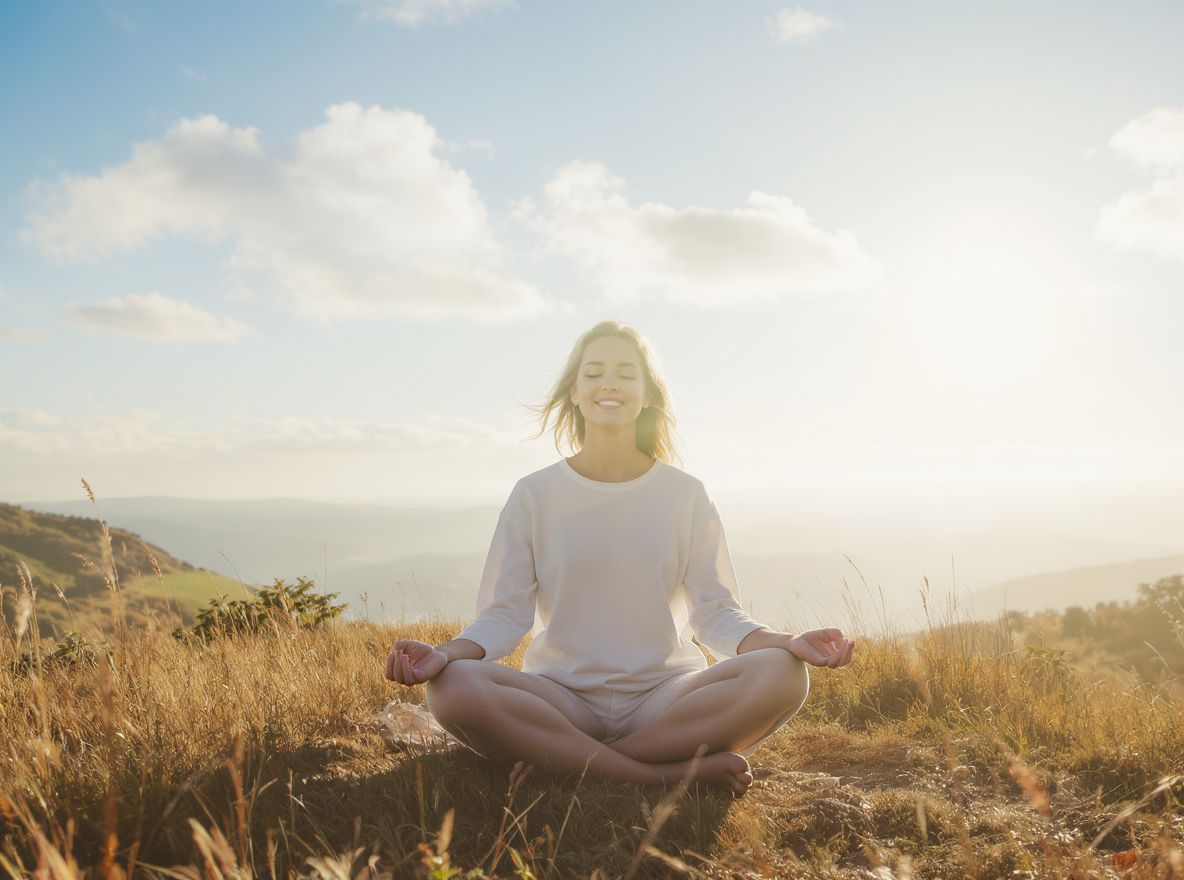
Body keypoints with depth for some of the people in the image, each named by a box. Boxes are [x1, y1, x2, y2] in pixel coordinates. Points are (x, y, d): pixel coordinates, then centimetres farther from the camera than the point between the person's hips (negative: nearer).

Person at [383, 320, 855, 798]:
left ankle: (560, 760, -23)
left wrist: (788, 643, -16)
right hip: (560, 697, -1)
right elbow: (504, 614, 1)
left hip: (666, 698, 1)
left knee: (782, 676, -28)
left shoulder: (686, 495, 7)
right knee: (452, 688, -31)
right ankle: (676, 773, -27)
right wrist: (446, 654, -20)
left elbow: (715, 613, 4)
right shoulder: (534, 494, 6)